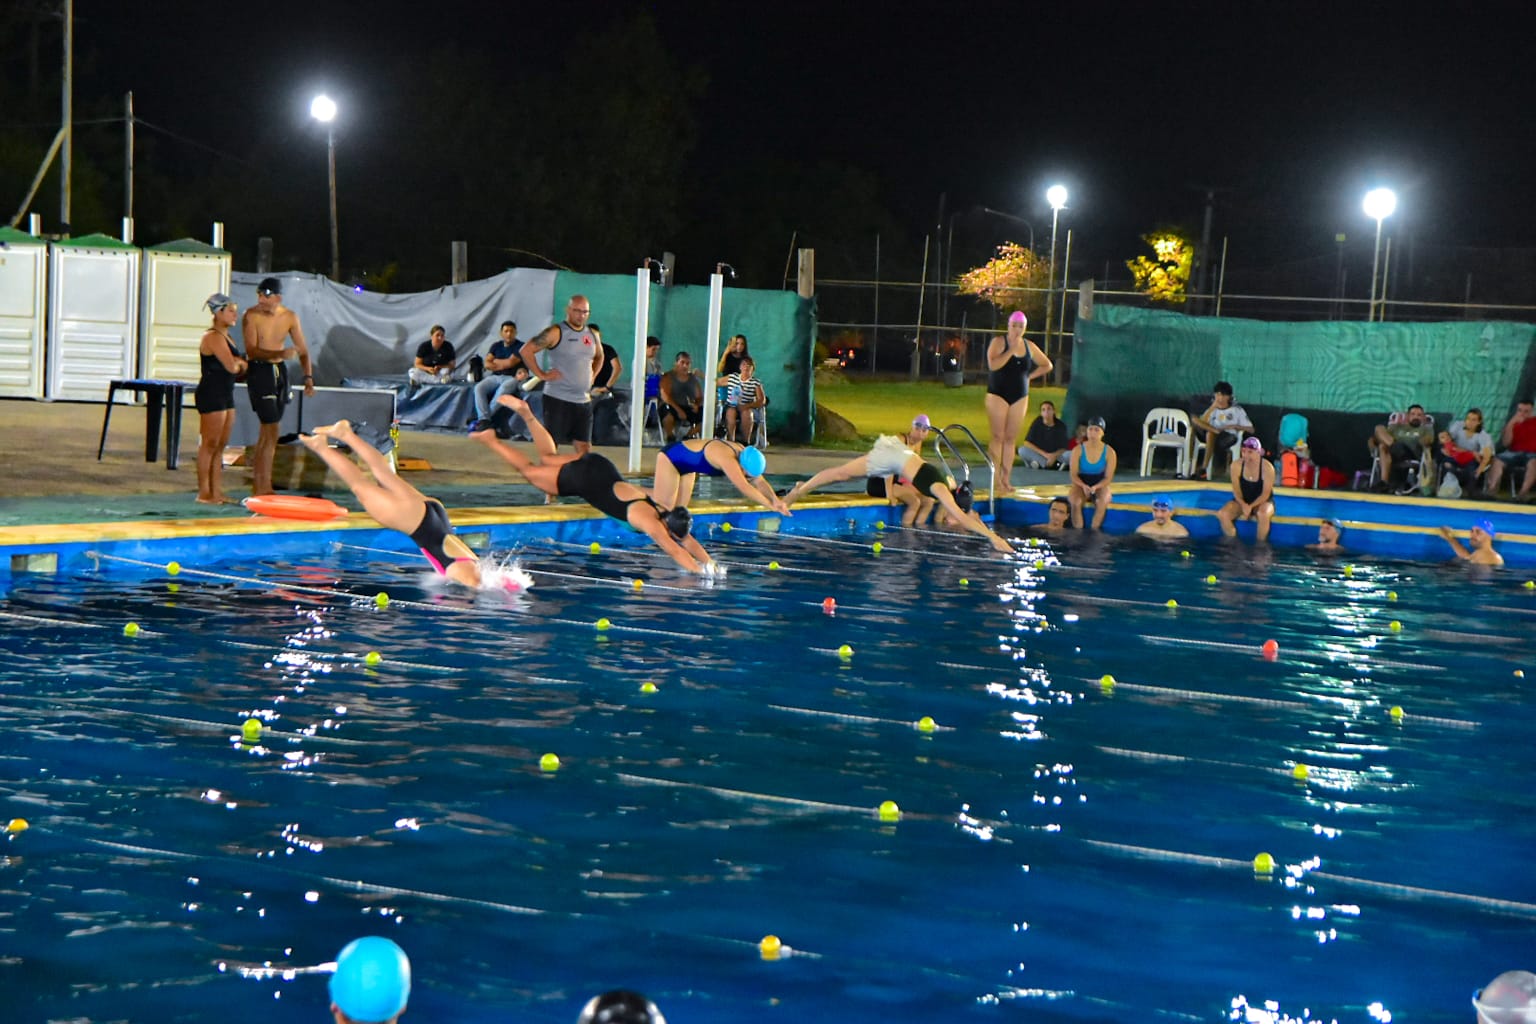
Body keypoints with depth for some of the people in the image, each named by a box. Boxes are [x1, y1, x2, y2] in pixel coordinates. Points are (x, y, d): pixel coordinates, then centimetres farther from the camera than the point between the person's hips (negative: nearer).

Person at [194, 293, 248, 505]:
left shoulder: (225, 336, 17)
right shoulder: (213, 337, -14)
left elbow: (238, 366, 18)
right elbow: (231, 366, -21)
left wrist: (238, 363, -4)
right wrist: (240, 363, 0)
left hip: (226, 396, 10)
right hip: (211, 395, -10)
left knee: (220, 447, 10)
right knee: (209, 445, -5)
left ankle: (216, 492, 14)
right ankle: (204, 493, -1)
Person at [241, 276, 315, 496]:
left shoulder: (290, 317, 2)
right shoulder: (251, 316, -13)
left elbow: (302, 350, 7)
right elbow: (251, 350, -22)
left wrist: (308, 377, -6)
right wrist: (280, 353, -36)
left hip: (279, 371, 6)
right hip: (258, 371, -5)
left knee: (267, 428, 12)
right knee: (271, 428, -12)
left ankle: (258, 483, 22)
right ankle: (263, 486, -8)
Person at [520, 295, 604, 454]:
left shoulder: (592, 335, 11)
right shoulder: (556, 332, -9)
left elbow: (599, 357, 31)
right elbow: (526, 350, -13)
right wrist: (542, 375, -14)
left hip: (584, 401, 6)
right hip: (558, 399, -6)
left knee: (584, 448, 6)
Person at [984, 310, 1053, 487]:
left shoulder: (1029, 346, 9)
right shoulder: (998, 342, -5)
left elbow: (1047, 365, 21)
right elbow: (993, 364, -21)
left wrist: (1029, 376, 8)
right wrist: (1011, 350, -20)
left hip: (1019, 398, 4)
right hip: (998, 396, -4)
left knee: (1011, 439, 3)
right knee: (998, 437, -10)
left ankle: (1006, 478, 3)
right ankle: (994, 478, -11)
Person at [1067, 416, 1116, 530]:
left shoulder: (1109, 452, -7)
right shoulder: (1078, 450, -6)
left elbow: (1108, 478, -7)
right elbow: (1074, 475, -6)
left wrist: (1095, 487, -26)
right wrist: (1084, 486, -27)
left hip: (1101, 485, 0)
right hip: (1081, 485, 0)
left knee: (1102, 502, -35)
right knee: (1075, 502, -34)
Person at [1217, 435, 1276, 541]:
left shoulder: (1267, 468, -18)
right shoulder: (1236, 465, -12)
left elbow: (1265, 494, -15)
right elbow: (1236, 490, -7)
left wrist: (1251, 506, -30)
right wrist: (1243, 505, -27)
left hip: (1262, 501, -3)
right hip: (1242, 501, 3)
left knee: (1263, 514, -39)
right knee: (1222, 514, -26)